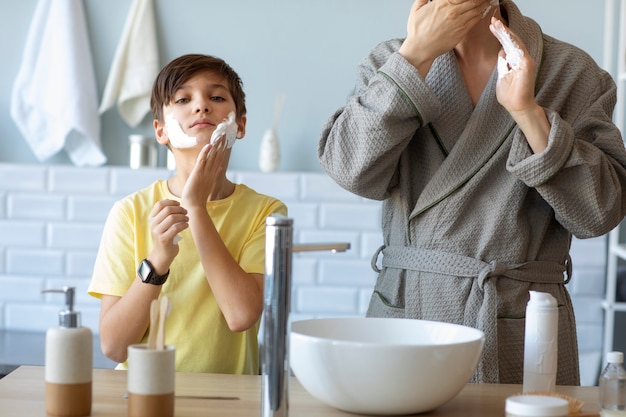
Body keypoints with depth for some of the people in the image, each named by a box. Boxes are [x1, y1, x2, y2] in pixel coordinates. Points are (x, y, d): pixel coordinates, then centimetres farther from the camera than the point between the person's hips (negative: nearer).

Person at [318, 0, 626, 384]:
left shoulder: (571, 72, 0)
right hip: (405, 311, 1)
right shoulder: (388, 61, 6)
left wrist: (528, 112, -17)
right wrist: (417, 53, -15)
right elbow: (352, 172, -12)